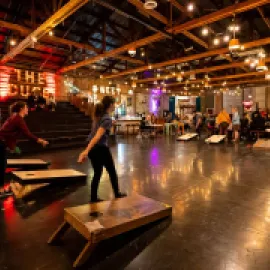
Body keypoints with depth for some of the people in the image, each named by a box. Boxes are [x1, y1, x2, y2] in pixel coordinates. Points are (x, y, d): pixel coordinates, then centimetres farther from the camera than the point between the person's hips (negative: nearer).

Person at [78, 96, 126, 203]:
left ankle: (93, 198, 22)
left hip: (92, 148, 8)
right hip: (101, 148, -8)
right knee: (112, 171, 14)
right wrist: (86, 151, -35)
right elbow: (97, 136, -29)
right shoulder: (107, 119, -19)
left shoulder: (98, 115, 6)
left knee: (97, 173, 18)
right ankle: (117, 194, 31)